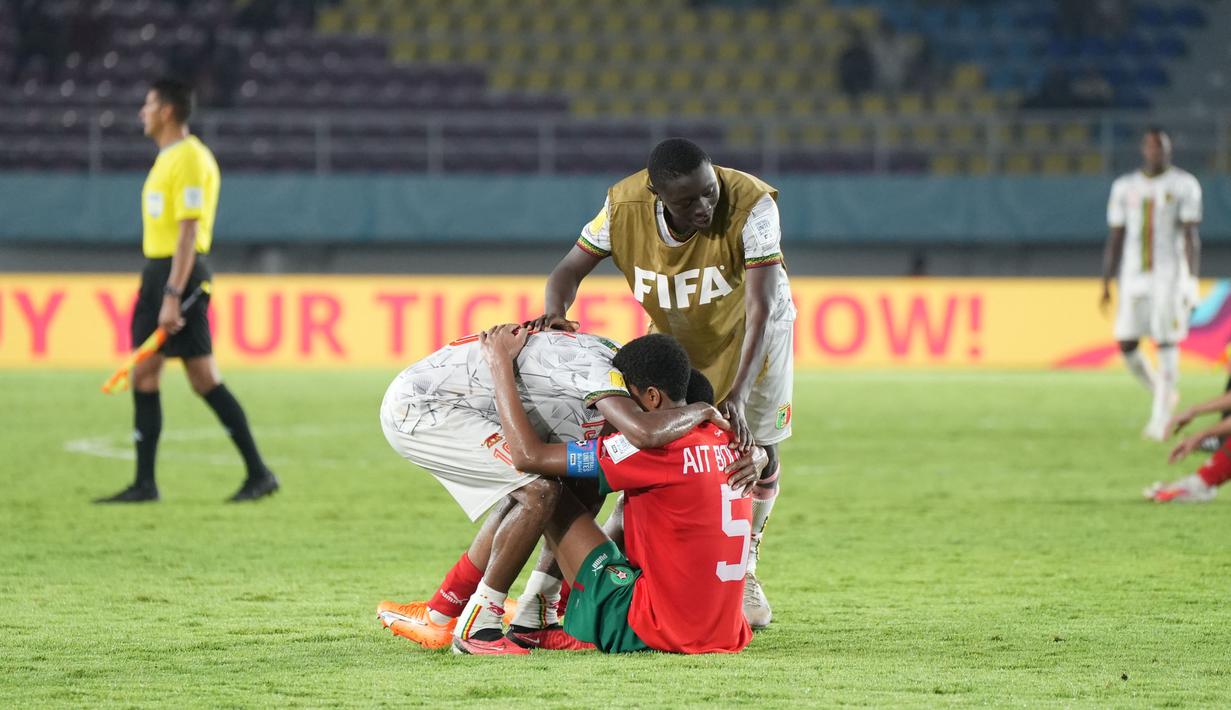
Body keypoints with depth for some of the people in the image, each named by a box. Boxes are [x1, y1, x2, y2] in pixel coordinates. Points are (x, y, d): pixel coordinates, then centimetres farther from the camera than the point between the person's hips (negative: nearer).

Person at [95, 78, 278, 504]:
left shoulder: (189, 159, -14)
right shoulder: (167, 159, 17)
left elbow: (189, 232, -20)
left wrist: (172, 296, -25)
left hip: (180, 275, -10)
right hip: (157, 273, 10)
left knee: (204, 379, -8)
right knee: (144, 375, 6)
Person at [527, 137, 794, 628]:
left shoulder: (751, 205, -39)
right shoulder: (625, 206, -30)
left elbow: (760, 307, -40)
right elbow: (571, 269, -17)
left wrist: (737, 394, -49)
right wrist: (554, 313, -40)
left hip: (749, 330, -2)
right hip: (677, 334, 2)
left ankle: (743, 572, 25)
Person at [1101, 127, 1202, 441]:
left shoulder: (1184, 186, -1)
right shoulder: (1125, 187, 10)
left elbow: (1190, 236, -5)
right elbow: (1115, 238, 12)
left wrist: (1192, 282, -12)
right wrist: (1106, 284, 9)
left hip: (1170, 274, -4)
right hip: (1134, 275, 4)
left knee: (1167, 344, -7)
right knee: (1127, 345, -2)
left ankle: (1160, 420, -3)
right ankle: (1165, 394, 23)